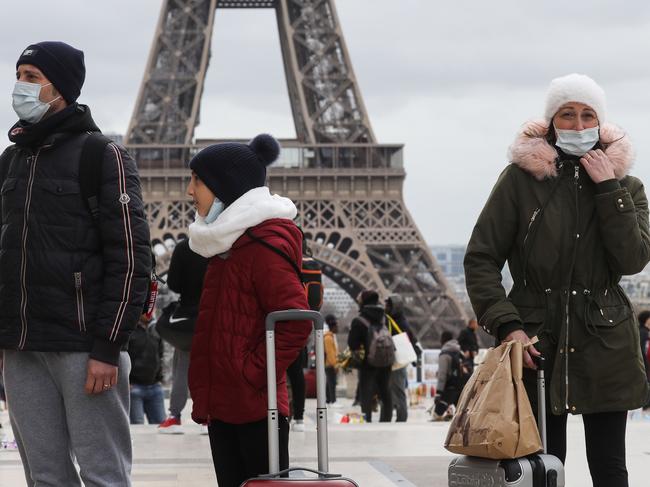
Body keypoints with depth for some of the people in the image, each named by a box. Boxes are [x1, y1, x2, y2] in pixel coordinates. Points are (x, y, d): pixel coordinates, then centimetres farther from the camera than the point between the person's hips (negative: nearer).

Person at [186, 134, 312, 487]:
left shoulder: (265, 244, -13)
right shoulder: (228, 244, 17)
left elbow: (295, 323, -20)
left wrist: (252, 374, -18)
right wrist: (204, 394, 17)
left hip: (255, 408, -10)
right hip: (223, 406, 10)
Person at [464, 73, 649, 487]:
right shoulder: (522, 178, -1)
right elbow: (481, 259, -1)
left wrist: (608, 190, -12)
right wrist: (506, 325, -12)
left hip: (604, 343, 2)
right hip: (536, 343, -2)